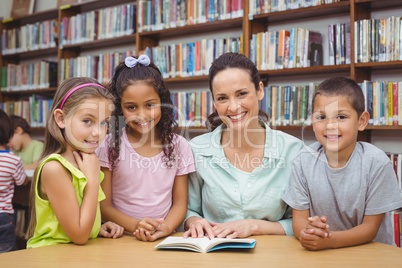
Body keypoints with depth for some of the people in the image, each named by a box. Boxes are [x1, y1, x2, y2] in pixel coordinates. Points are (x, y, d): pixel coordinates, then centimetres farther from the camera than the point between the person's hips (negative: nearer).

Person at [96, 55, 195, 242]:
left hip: (165, 240, 1)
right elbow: (103, 206, -1)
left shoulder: (179, 146, 4)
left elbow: (180, 203, 6)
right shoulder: (109, 146, 0)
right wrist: (135, 225, -18)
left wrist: (166, 228, -14)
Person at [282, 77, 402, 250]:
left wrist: (329, 239, -26)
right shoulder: (304, 161, -5)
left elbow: (370, 227, -10)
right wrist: (308, 232, -24)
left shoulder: (376, 162, -12)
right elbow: (299, 218, -2)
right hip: (320, 255, 3)